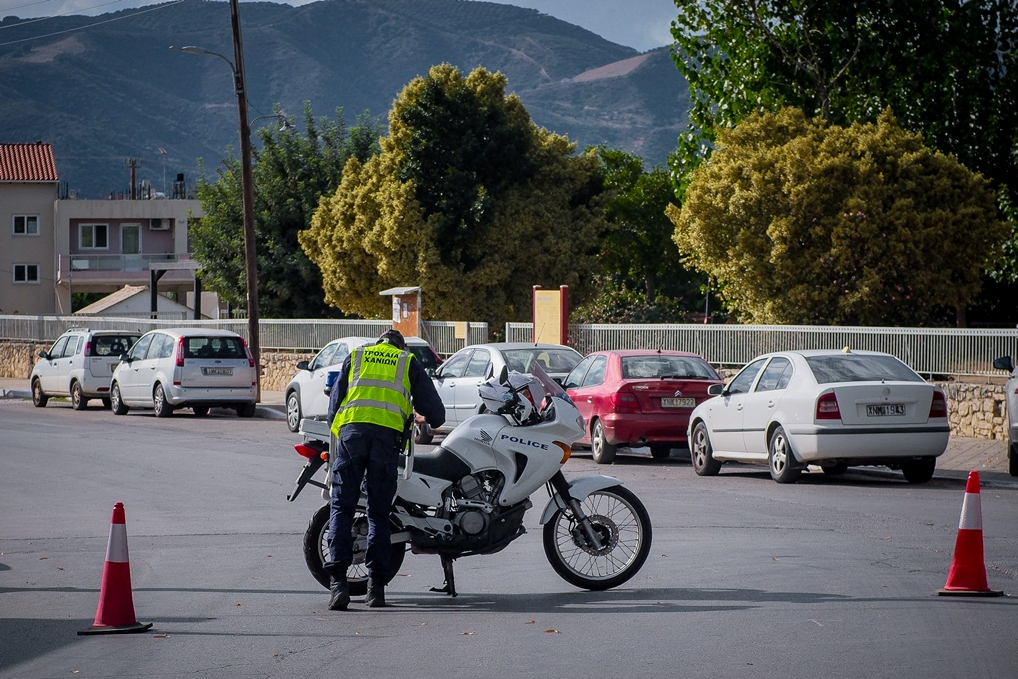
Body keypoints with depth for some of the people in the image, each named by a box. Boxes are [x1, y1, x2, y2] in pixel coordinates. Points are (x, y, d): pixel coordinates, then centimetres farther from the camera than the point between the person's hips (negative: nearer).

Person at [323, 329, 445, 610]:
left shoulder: (354, 357, 27)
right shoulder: (409, 363, 23)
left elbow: (335, 402, 23)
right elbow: (434, 410, 23)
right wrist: (429, 421, 45)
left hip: (350, 429, 0)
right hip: (388, 435, 0)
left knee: (342, 508, -1)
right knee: (379, 512, 7)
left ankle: (338, 581, -15)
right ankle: (376, 584, 2)